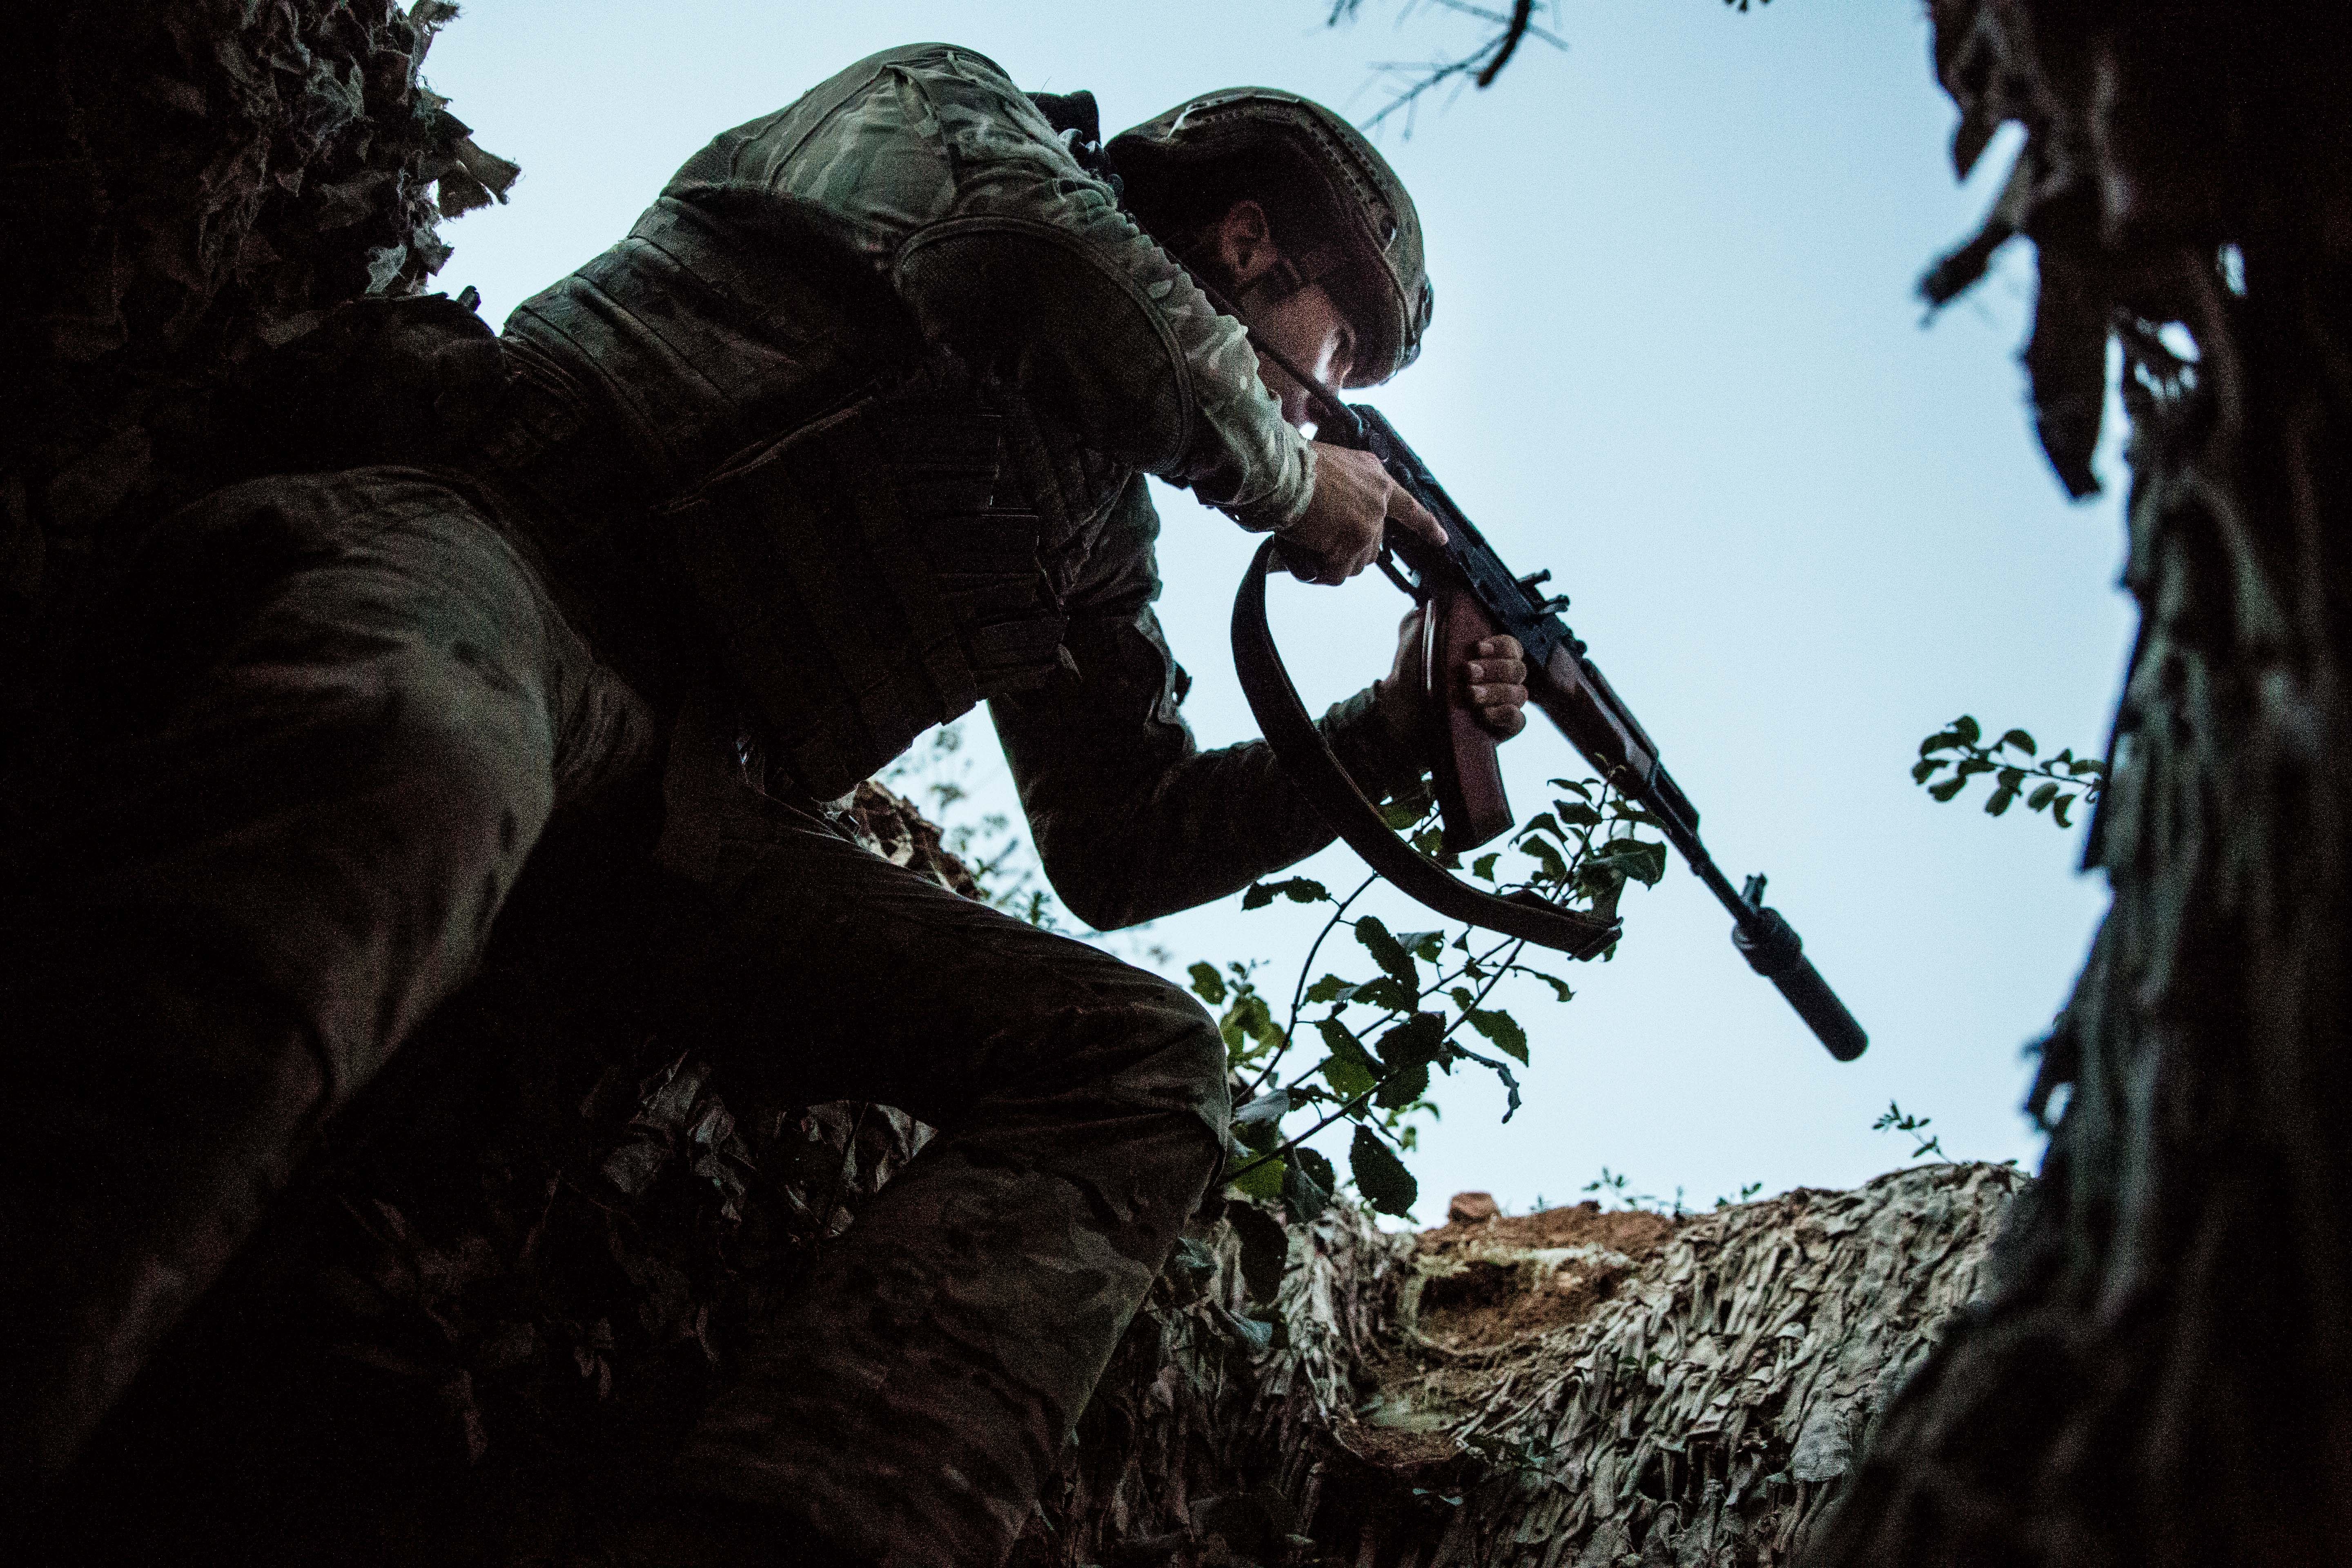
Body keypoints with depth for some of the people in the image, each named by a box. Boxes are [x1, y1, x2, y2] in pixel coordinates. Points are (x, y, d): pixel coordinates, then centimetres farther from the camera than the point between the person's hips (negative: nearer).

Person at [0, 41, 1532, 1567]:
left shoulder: (1096, 517, 30)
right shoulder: (946, 108, 16)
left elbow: (1117, 851, 30)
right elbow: (1053, 274, -7)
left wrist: (1393, 727, 30)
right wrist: (1282, 473, 10)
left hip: (685, 809, 6)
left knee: (1143, 1064, -14)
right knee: (403, 769, -43)